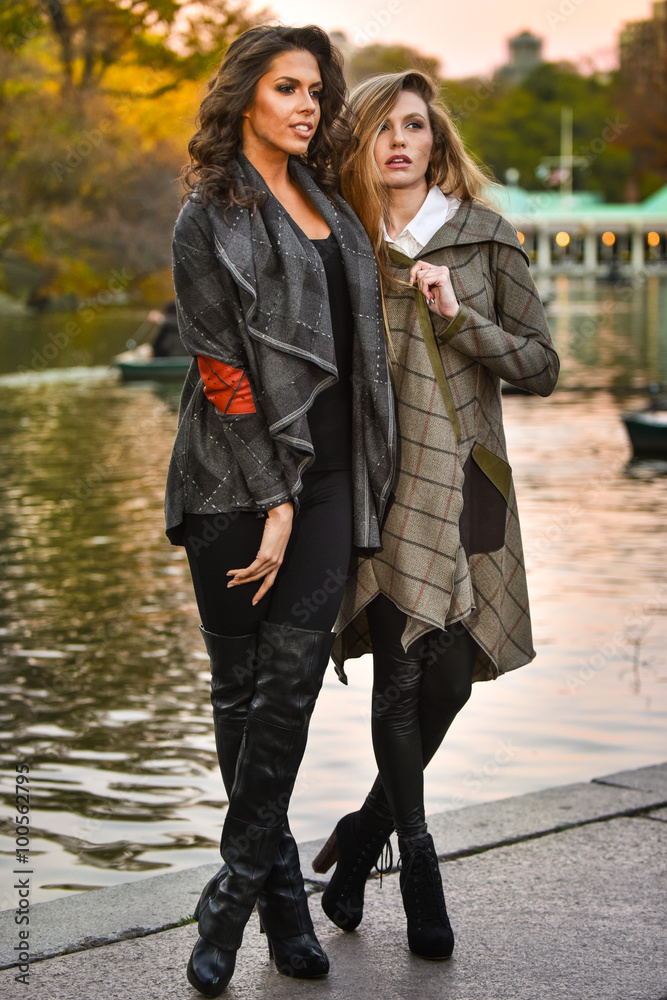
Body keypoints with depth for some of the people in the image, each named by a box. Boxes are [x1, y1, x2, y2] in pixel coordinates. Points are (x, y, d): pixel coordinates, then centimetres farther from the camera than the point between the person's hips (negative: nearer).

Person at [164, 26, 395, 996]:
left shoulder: (328, 204, 16)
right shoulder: (210, 218, -3)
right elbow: (222, 368, -9)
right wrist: (274, 500, -14)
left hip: (327, 473, 5)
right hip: (238, 480, -5)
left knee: (291, 679, -5)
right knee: (241, 687, 3)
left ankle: (232, 897, 2)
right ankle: (284, 896, 15)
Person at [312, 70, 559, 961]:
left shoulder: (487, 238, 4)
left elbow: (542, 366, 3)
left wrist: (460, 317, -12)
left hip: (466, 483, 1)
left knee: (450, 674, 1)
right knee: (401, 671, -7)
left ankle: (367, 832, 24)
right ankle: (417, 863, 9)